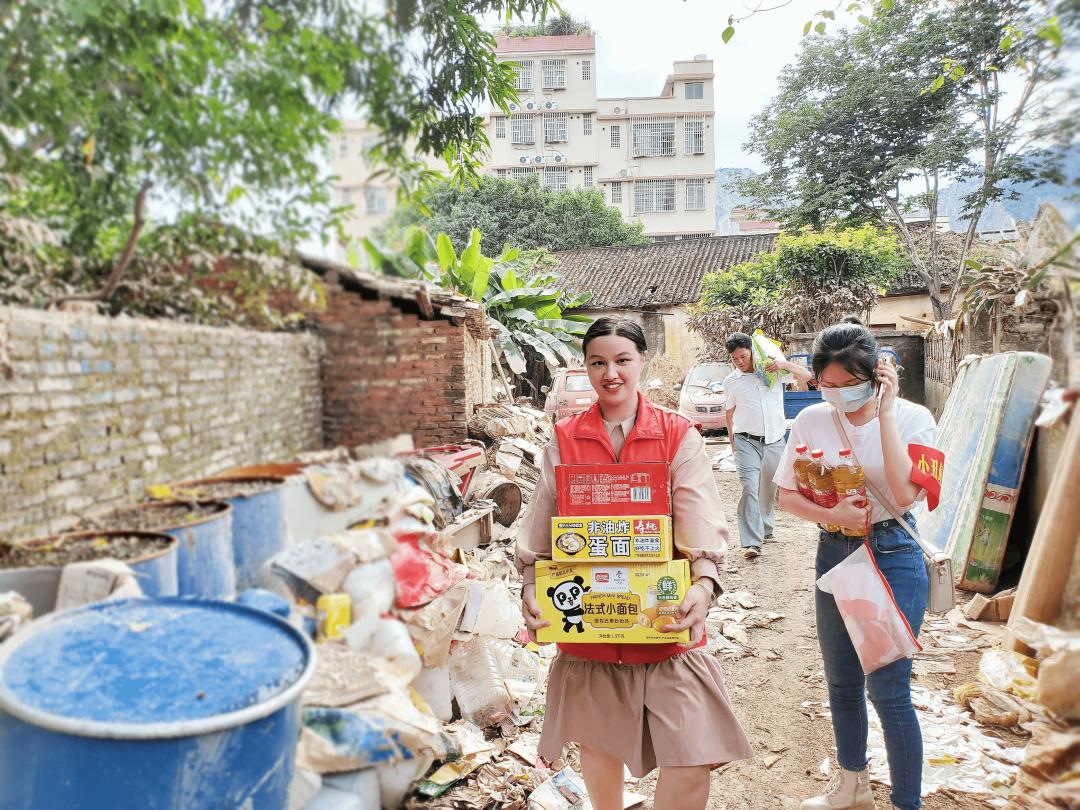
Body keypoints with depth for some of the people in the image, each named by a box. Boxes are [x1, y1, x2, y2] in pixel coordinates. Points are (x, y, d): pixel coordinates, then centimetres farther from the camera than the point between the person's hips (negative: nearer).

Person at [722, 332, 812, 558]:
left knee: (769, 489, 14)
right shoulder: (731, 381, 4)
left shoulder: (773, 370, 4)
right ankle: (751, 542, -18)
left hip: (775, 440, 2)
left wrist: (785, 365, -14)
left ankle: (766, 529, 36)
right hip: (746, 441, -2)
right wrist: (732, 441, 12)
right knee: (749, 489, -15)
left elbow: (806, 376, 3)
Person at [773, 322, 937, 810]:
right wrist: (834, 514, -18)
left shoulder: (911, 418, -11)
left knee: (888, 690, -3)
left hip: (893, 555, -4)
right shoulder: (811, 421, -4)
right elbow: (787, 496, 0)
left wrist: (884, 413, -24)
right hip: (834, 554, 4)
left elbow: (903, 493, -25)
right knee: (842, 682, 18)